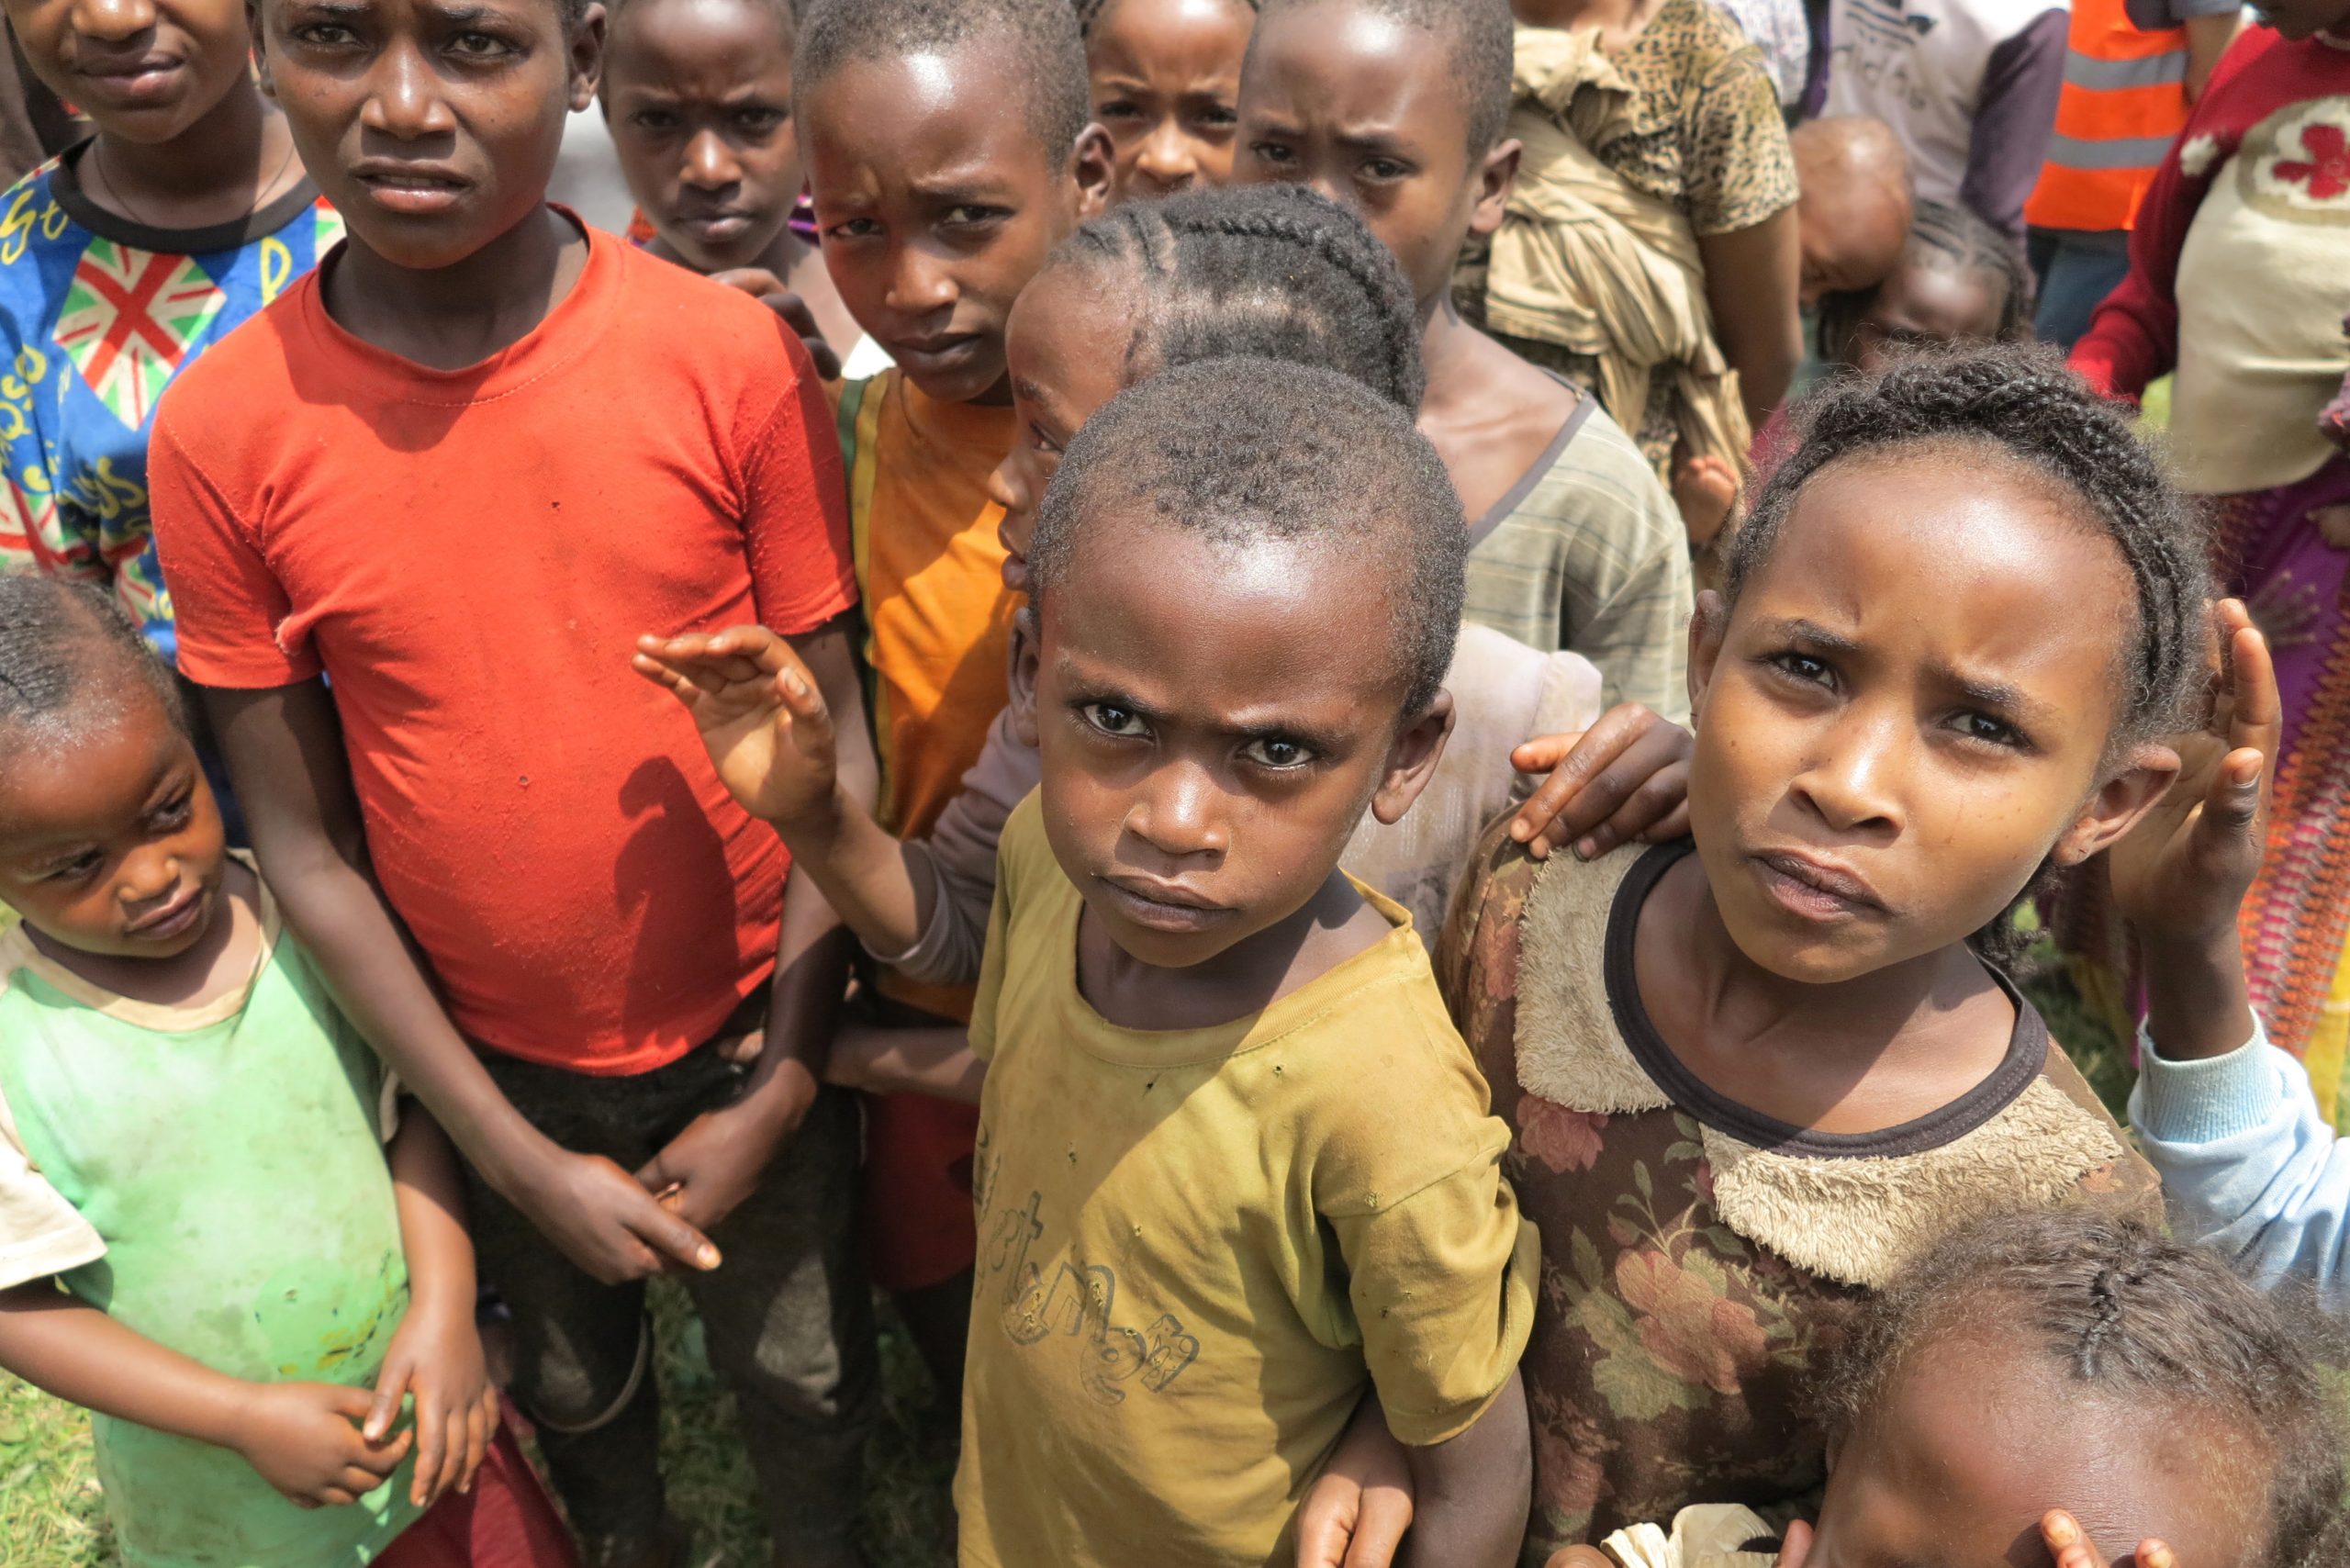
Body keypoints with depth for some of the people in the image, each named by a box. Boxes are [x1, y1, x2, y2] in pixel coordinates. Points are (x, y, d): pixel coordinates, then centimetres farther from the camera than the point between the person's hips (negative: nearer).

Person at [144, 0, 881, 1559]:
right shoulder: (223, 433, -15)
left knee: (802, 1372, 21)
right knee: (574, 1383, 26)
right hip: (501, 1063, 2)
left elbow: (835, 740, -11)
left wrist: (785, 1087, -9)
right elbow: (305, 845, -9)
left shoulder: (739, 361, -18)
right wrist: (516, 1156, -9)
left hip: (753, 1023, -1)